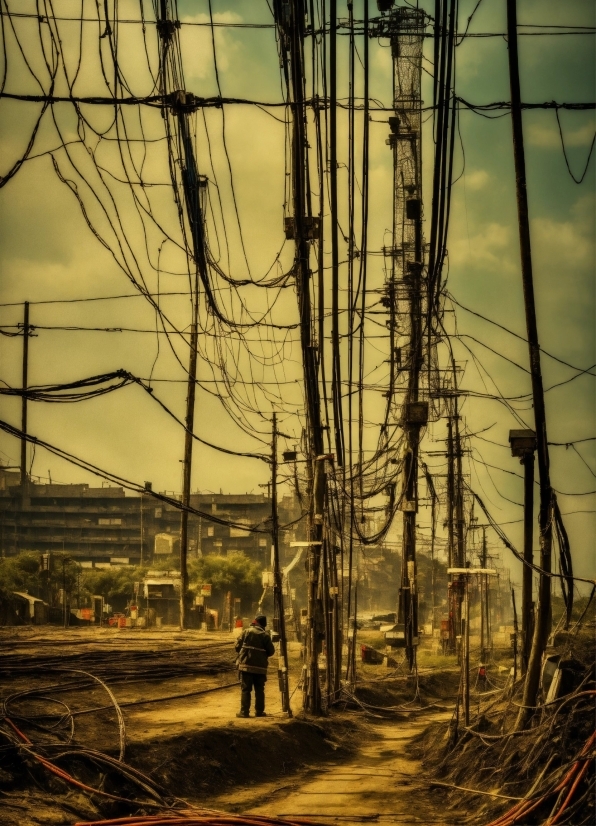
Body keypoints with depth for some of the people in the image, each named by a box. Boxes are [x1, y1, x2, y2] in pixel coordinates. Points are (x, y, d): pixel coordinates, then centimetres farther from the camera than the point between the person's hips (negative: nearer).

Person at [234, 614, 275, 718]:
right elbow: (271, 651, 2)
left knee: (245, 689, 1)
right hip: (260, 667, 1)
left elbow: (237, 646, -2)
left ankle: (244, 711, -3)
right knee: (259, 690, 11)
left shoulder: (246, 631, -3)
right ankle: (259, 711, 12)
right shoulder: (265, 635, -1)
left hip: (246, 665, -1)